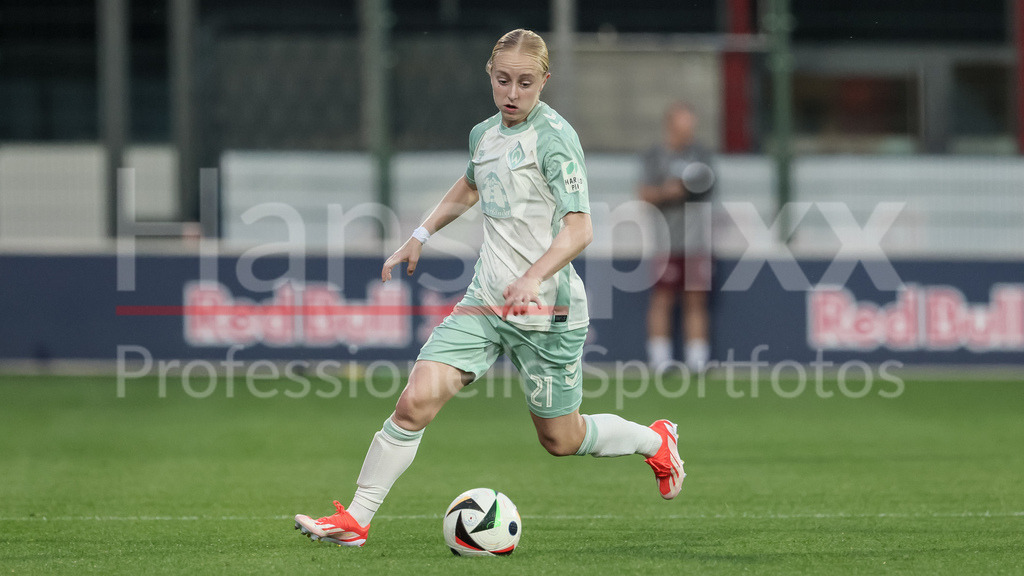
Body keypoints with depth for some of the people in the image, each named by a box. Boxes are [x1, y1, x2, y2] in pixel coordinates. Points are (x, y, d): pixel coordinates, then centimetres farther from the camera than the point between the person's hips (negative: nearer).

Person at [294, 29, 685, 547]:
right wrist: (419, 237, 31)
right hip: (485, 301, 5)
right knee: (417, 399, -14)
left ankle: (655, 440, 37)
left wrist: (533, 277, -35)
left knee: (560, 439, 9)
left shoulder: (554, 136, -12)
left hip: (546, 309, -5)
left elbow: (579, 229, -21)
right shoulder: (484, 134, 9)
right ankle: (355, 519, -9)